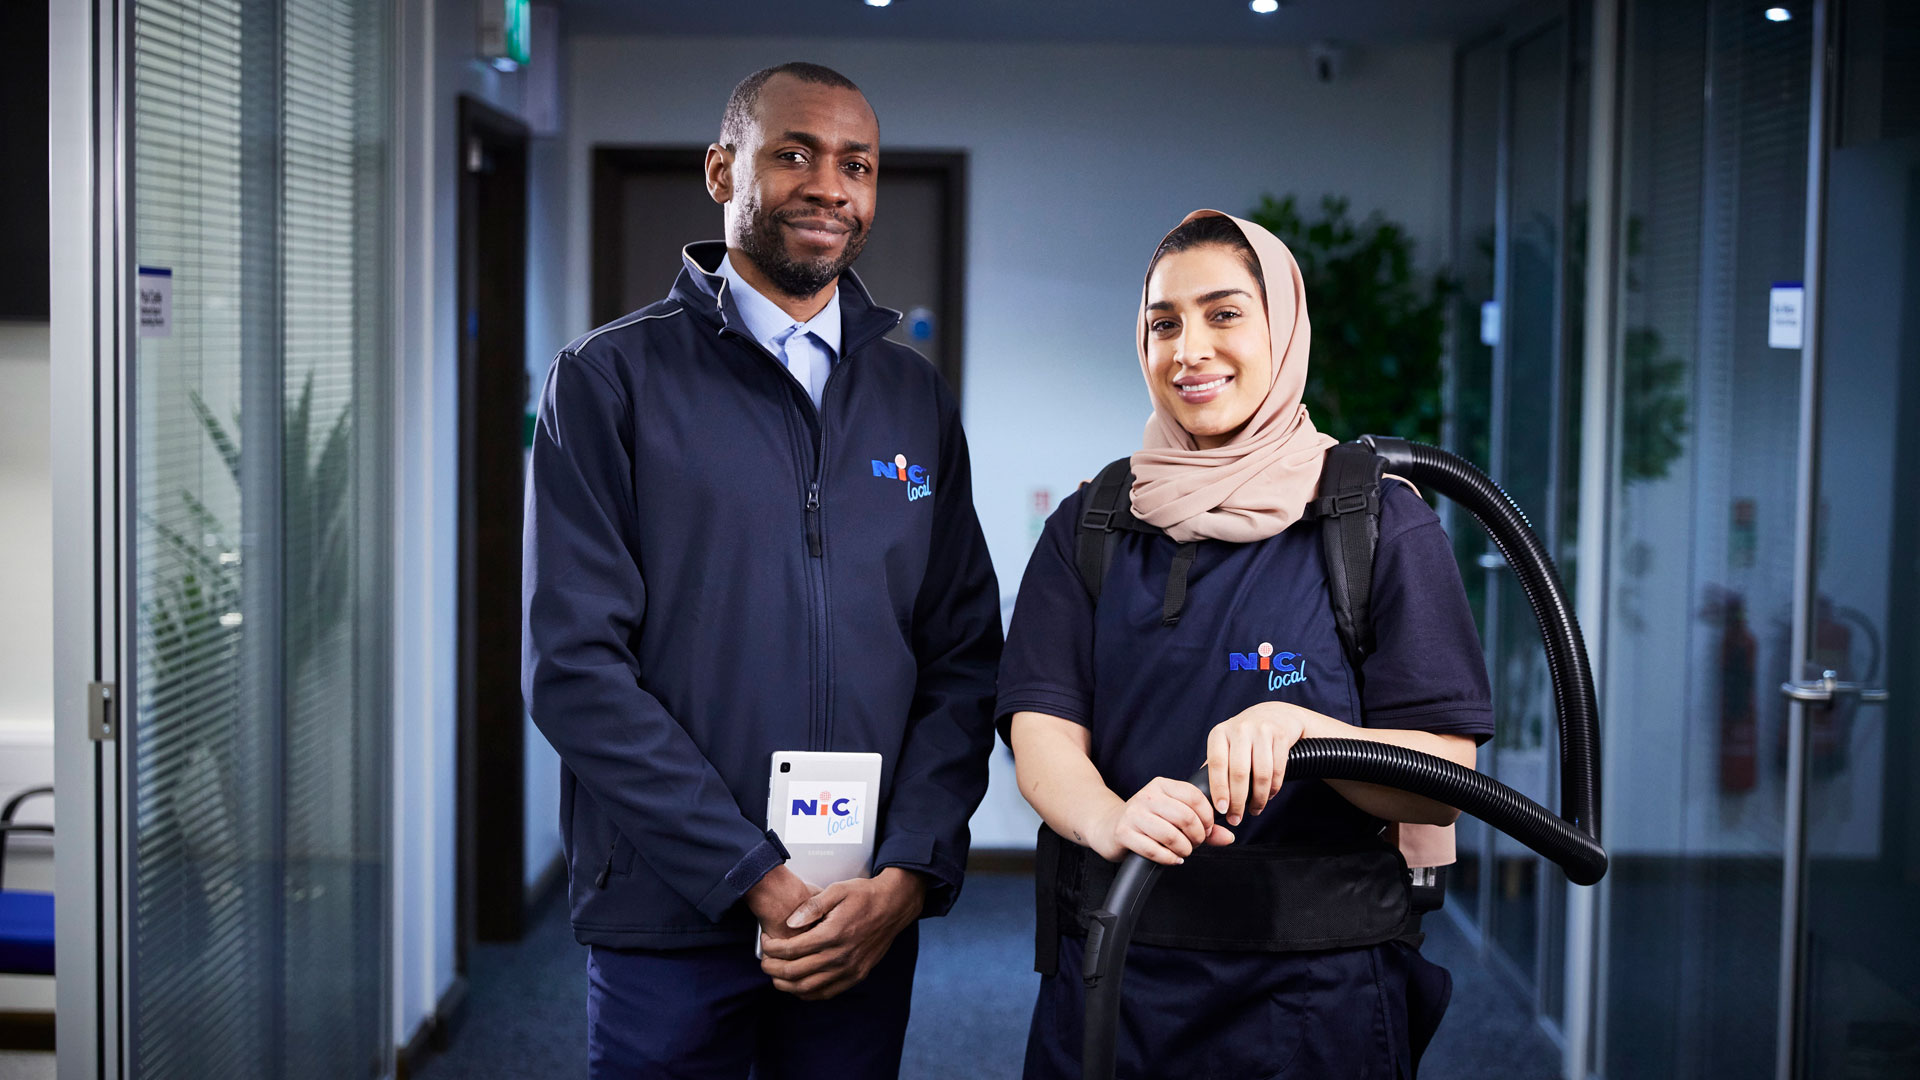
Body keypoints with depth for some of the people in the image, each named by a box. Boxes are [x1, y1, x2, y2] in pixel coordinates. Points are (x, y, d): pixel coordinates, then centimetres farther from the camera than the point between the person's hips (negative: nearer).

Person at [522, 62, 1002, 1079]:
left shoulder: (914, 398, 10)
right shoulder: (611, 378, -3)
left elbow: (964, 659, 7)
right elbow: (575, 664, -10)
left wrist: (908, 874, -8)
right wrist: (756, 881, -14)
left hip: (870, 921, 3)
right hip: (669, 919, -3)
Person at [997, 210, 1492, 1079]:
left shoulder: (1382, 524, -2)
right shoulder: (1090, 526, 7)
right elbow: (1041, 734, -5)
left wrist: (1298, 726, -26)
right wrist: (1112, 819, -27)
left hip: (1314, 992, -2)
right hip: (1110, 978, 2)